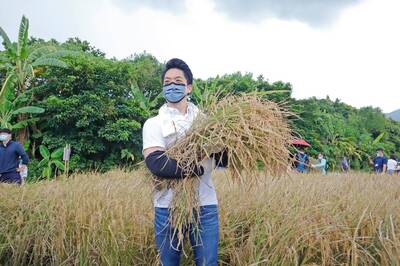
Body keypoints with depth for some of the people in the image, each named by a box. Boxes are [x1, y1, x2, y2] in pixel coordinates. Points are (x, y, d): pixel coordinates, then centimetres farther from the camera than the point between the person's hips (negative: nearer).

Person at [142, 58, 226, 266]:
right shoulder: (154, 123, 1)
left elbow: (223, 161, 2)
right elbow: (156, 164, -16)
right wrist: (198, 168, -19)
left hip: (205, 206, 1)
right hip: (168, 207, -1)